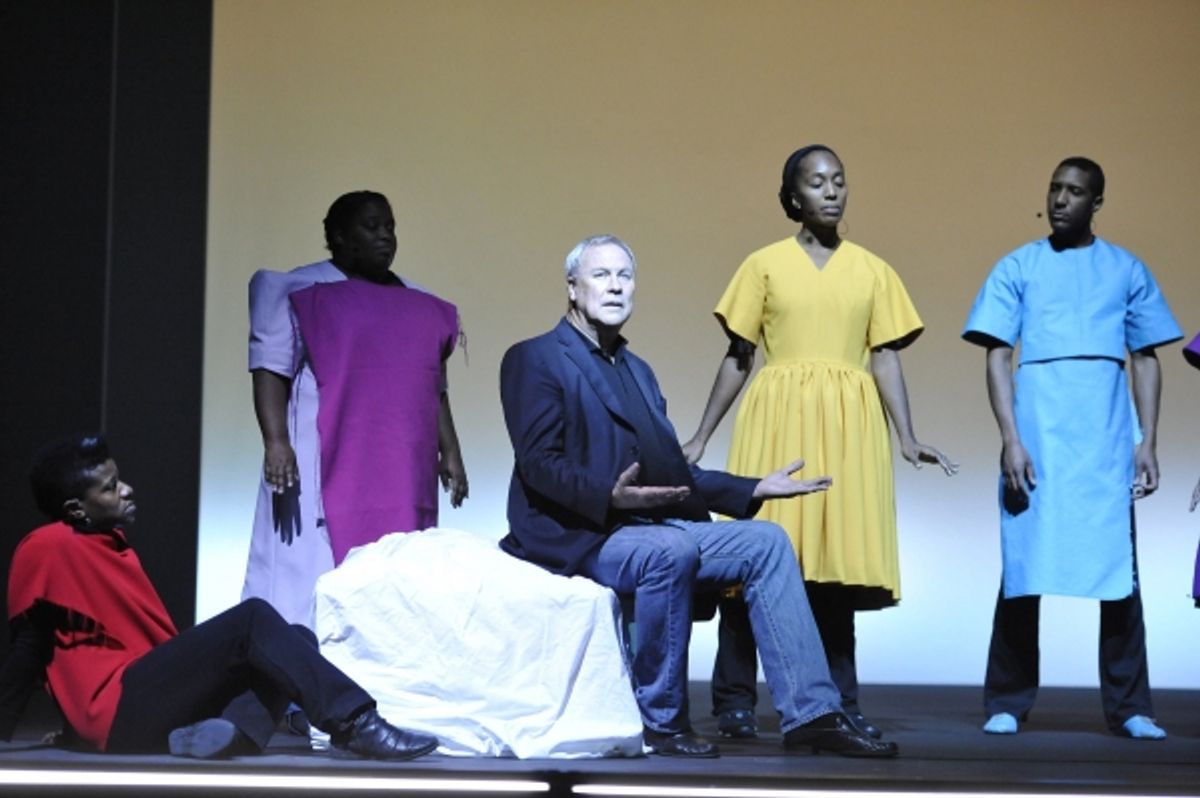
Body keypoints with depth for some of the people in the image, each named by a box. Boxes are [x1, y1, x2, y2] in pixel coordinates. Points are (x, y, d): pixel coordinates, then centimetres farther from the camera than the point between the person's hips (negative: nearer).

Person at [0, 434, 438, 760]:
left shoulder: (111, 543, 20)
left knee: (296, 638, -1)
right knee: (252, 620, -21)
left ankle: (234, 731, -30)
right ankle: (356, 724, -32)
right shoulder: (47, 548, -6)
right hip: (120, 712, -9)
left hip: (154, 699, 9)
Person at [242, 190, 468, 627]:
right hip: (326, 473, -5)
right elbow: (271, 369, -6)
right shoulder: (299, 292, 1)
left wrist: (450, 452, 15)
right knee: (315, 592, -10)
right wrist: (276, 441, -18)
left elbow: (435, 389, 23)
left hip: (404, 477, 6)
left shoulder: (421, 307, 19)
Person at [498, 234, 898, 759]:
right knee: (670, 550, -35)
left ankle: (810, 715, -9)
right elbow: (539, 463, -14)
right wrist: (610, 497, -31)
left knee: (766, 542, -5)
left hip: (651, 526, 8)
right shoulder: (534, 360, -2)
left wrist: (754, 489, 12)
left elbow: (673, 472, 22)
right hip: (573, 535, -8)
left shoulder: (638, 371, 23)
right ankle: (660, 723, -22)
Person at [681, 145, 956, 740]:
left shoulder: (872, 271, 11)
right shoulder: (765, 264, 6)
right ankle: (734, 703, 1)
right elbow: (738, 357, 8)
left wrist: (907, 438, -2)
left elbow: (885, 358, 9)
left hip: (848, 426, 2)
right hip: (778, 422, -2)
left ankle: (839, 704, 8)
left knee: (837, 562, 2)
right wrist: (701, 437, 4)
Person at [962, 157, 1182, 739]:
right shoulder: (1018, 267, 8)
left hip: (1108, 440, 1)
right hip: (1038, 438, -1)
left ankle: (1128, 708, 4)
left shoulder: (1127, 271, 12)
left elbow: (1146, 360, 12)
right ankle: (1006, 704, 5)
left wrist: (1148, 442, 2)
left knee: (1119, 570, 0)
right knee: (1024, 568, 0)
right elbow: (998, 357, 3)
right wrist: (1010, 439, -8)